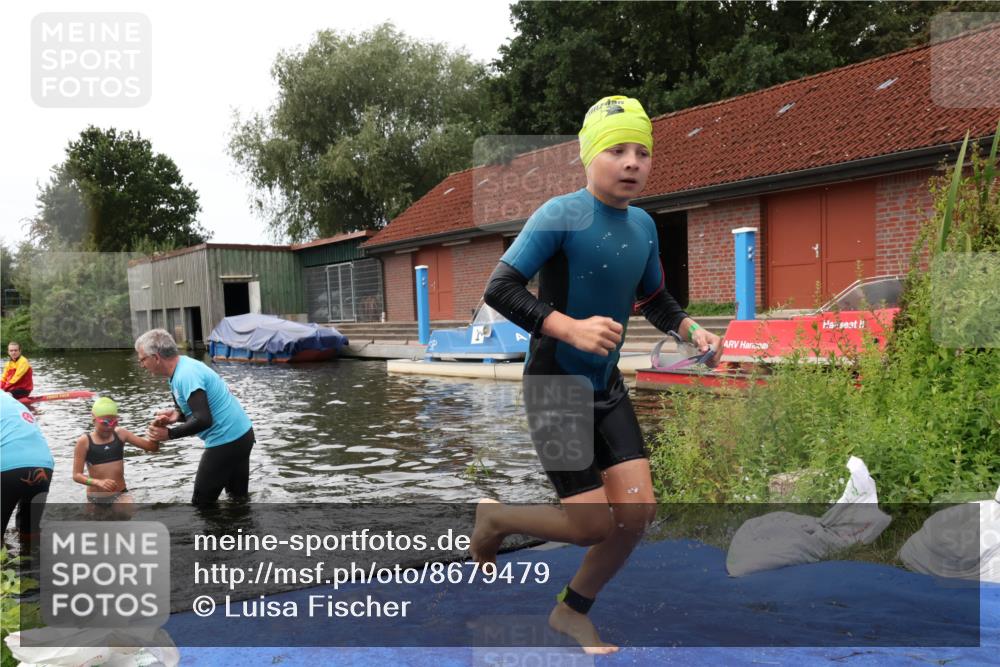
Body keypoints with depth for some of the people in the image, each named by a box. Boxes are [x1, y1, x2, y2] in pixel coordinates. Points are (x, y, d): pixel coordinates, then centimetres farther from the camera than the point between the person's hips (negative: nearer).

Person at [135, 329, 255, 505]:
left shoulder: (186, 375, -22)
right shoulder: (181, 368, 9)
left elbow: (203, 420, -28)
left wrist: (169, 434, -16)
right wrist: (176, 415, -3)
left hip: (227, 441, -10)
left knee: (202, 503, 1)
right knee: (239, 496, 19)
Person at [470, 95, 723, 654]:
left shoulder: (643, 225, 6)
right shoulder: (561, 215, -15)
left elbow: (655, 298, 20)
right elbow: (500, 289, -20)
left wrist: (691, 329, 1)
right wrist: (570, 329, -30)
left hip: (607, 386, 7)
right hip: (555, 385, -7)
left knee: (639, 511, 2)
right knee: (592, 525, -6)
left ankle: (573, 611, 26)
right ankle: (494, 517, 24)